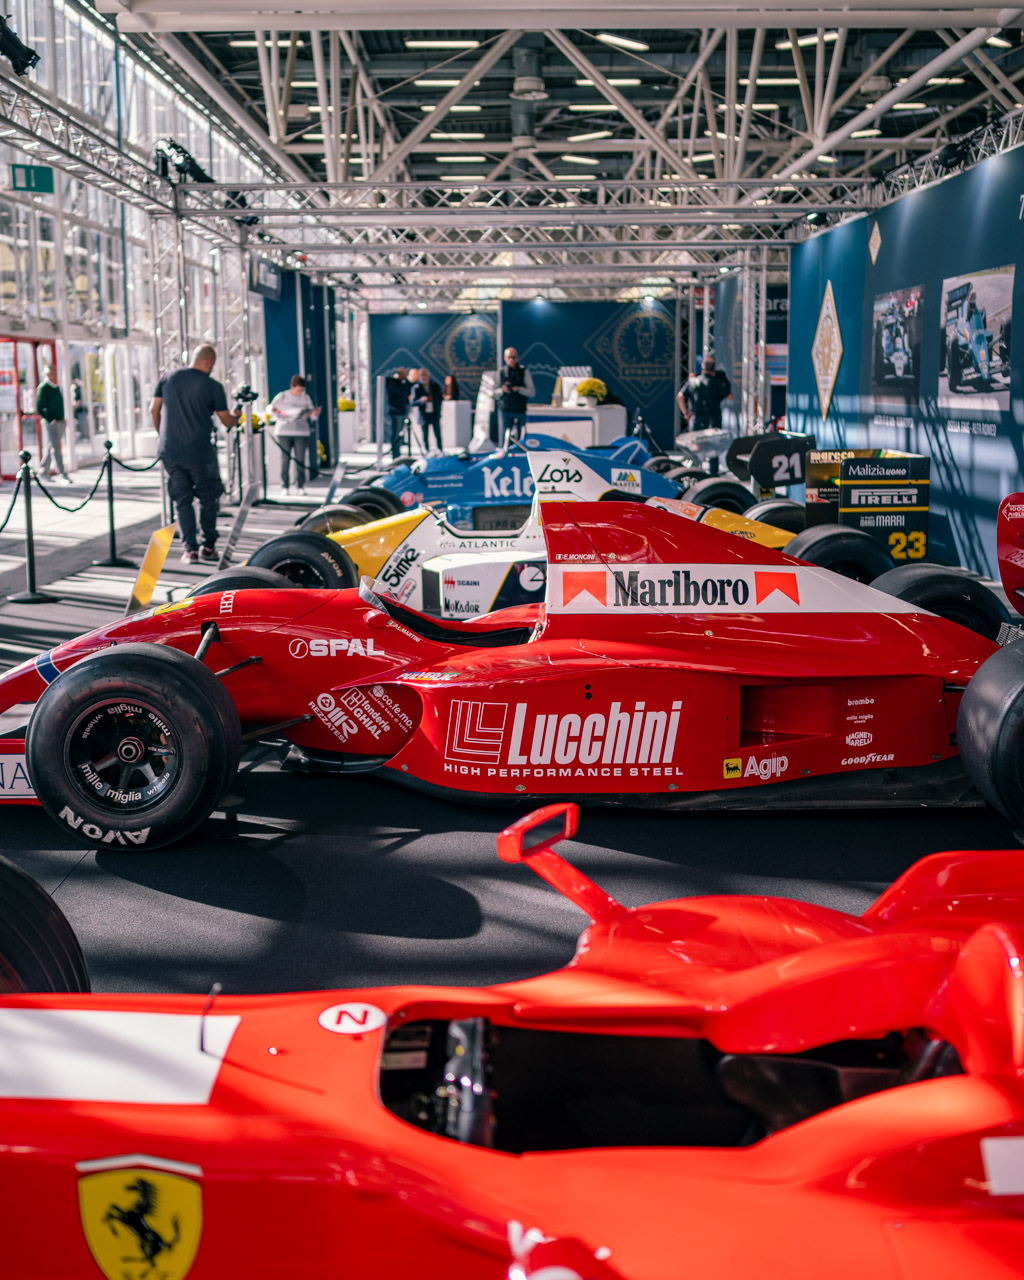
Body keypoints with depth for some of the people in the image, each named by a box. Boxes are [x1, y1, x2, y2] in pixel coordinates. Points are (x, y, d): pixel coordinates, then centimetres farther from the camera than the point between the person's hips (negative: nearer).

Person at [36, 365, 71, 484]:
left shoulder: (58, 386, 13)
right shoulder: (43, 388, -10)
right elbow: (39, 408, -11)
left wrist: (63, 418, 15)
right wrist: (50, 420, -17)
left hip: (60, 422, 7)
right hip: (49, 423, -7)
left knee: (49, 448, 13)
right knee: (55, 449, -9)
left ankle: (43, 472, 21)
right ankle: (62, 475, -11)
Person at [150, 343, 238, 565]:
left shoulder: (168, 378, 4)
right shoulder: (213, 386, -7)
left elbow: (153, 410, 8)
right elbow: (227, 421, 0)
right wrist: (237, 418, 23)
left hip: (170, 452, 3)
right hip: (200, 454, -3)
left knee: (182, 500, 9)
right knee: (207, 499, 12)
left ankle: (190, 549, 3)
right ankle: (208, 547, 16)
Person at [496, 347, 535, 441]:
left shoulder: (524, 371, 1)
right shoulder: (501, 372, 5)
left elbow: (532, 392, -2)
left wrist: (519, 389, -17)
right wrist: (502, 390, -14)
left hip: (520, 411, -1)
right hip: (505, 410, 1)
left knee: (520, 437, 0)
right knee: (506, 436, 0)